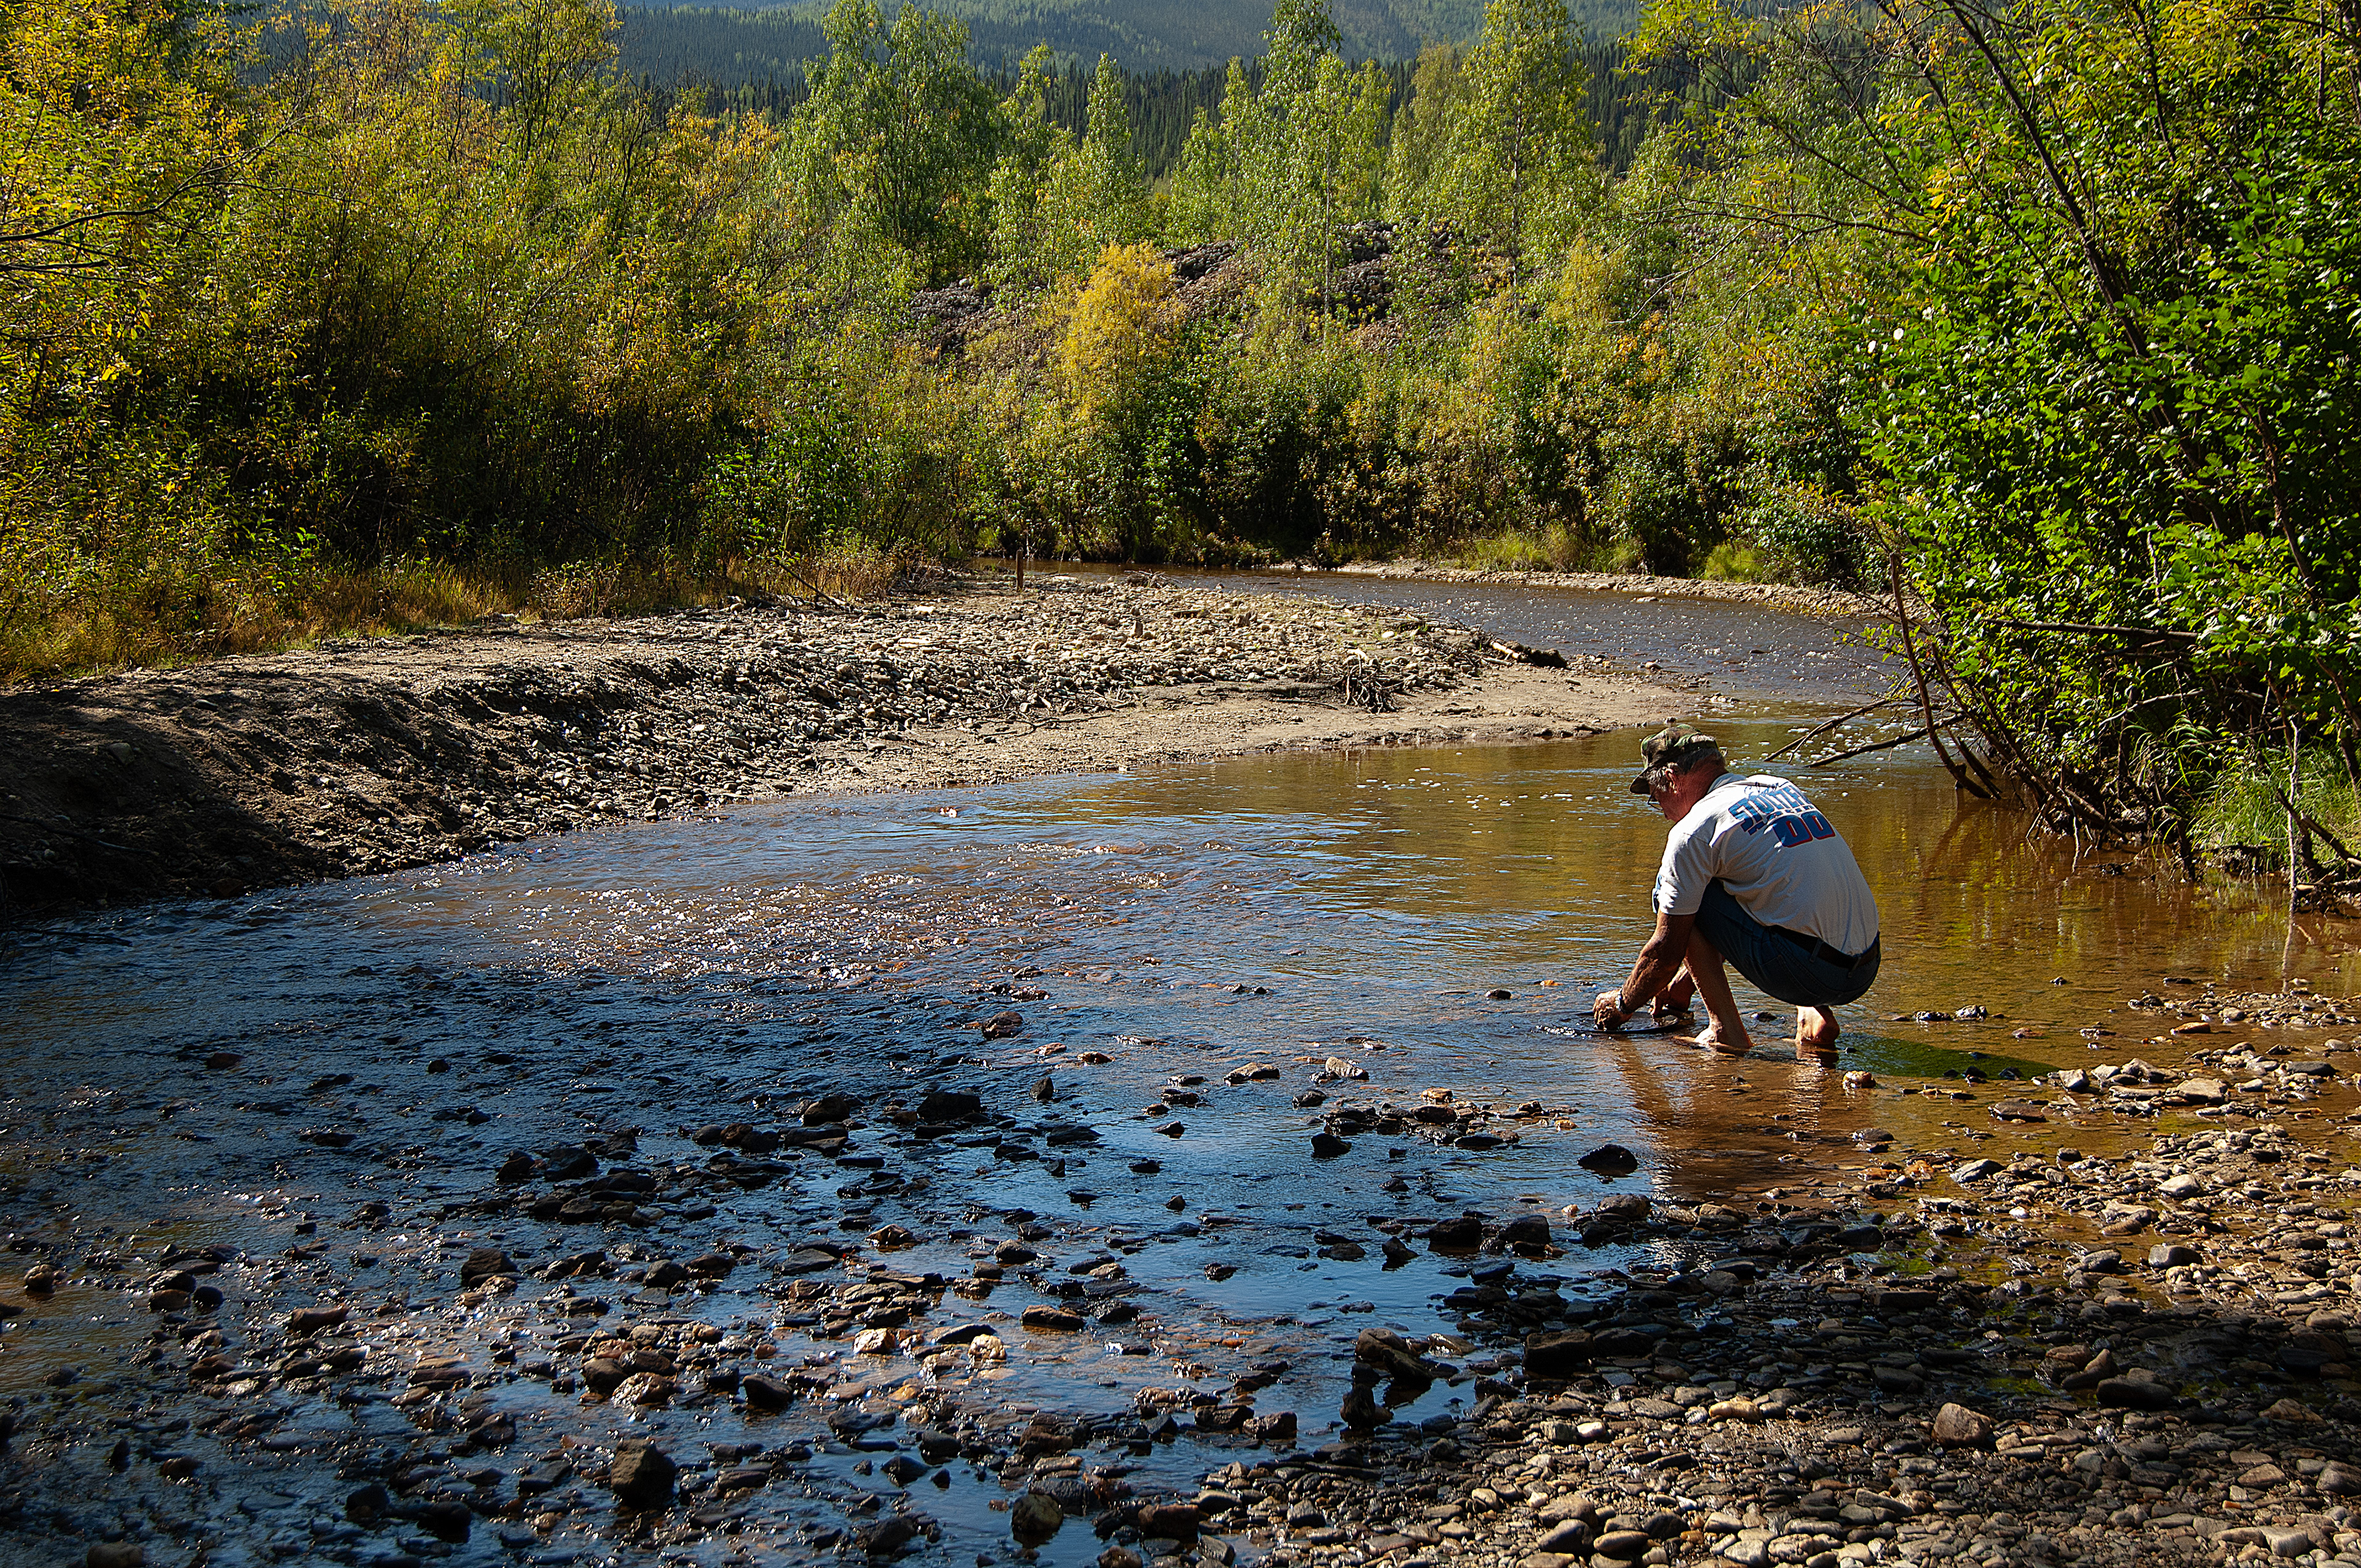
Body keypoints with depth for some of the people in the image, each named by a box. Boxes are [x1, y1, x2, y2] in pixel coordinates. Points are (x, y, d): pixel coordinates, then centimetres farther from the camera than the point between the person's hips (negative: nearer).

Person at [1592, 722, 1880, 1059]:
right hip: (1866, 971, 7)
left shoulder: (1693, 831, -5)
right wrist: (1685, 982, 38)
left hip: (1800, 973, -7)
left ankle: (1726, 1029, 3)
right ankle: (1817, 1017, 16)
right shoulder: (1781, 788, 19)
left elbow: (1666, 952, -1)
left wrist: (1622, 1004, 19)